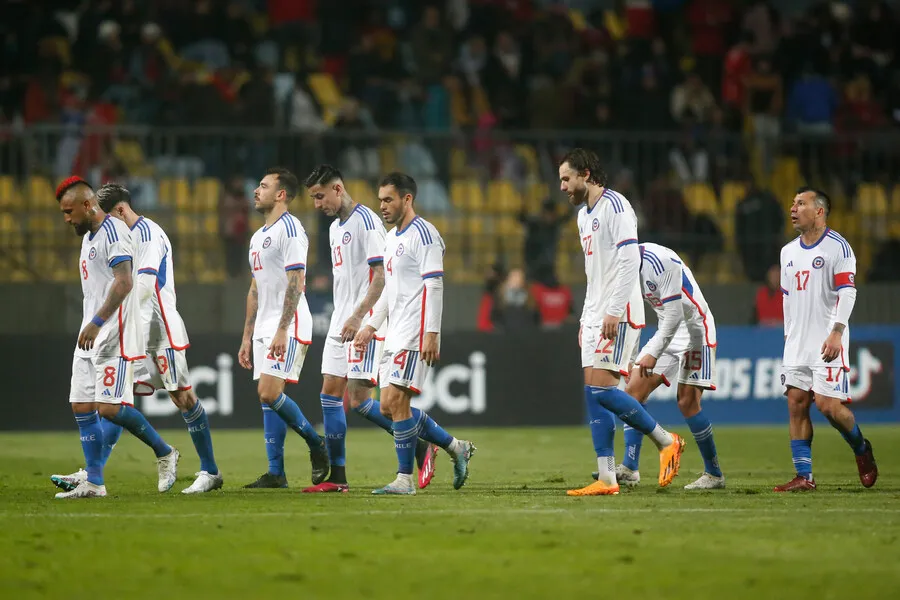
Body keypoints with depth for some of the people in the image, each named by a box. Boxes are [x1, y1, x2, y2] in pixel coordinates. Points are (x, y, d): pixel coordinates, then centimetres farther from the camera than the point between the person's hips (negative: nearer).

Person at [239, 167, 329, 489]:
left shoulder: (289, 228, -10)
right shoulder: (258, 237, 19)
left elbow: (295, 283, -18)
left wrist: (282, 330, -23)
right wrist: (247, 337, 19)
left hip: (288, 327, -9)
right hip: (264, 329, 9)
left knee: (270, 392, -17)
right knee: (267, 398, 4)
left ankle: (316, 445, 0)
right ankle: (276, 472, 5)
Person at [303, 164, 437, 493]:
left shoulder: (366, 221, -12)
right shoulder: (335, 228, 17)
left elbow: (381, 276, -17)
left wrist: (358, 317, -22)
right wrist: (341, 319, 20)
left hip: (366, 323, -9)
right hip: (341, 323, 9)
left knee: (358, 398, -13)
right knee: (330, 394, 3)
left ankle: (420, 447, 1)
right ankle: (337, 477, 5)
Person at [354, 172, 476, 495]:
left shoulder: (423, 233, -10)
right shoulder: (391, 238, 19)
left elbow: (434, 285, -17)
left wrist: (431, 334, -23)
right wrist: (370, 326, 21)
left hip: (415, 333, -10)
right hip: (395, 334, 10)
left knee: (395, 402, -12)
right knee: (390, 406, 7)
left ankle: (404, 479, -7)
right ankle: (456, 447, 18)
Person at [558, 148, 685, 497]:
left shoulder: (614, 206, -10)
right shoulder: (584, 215, 20)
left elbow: (629, 259, -18)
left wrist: (614, 312, -22)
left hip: (618, 316, -9)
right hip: (595, 317, 9)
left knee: (602, 389, -16)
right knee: (593, 393, 2)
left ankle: (666, 441, 0)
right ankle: (606, 479, 1)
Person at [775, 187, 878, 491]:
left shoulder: (837, 247, -7)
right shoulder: (788, 252, 16)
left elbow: (847, 292, -14)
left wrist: (836, 332, -23)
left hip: (827, 343, -7)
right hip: (797, 343, 7)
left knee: (827, 404, -13)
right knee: (796, 403, -1)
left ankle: (862, 450, 13)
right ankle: (804, 476, 1)